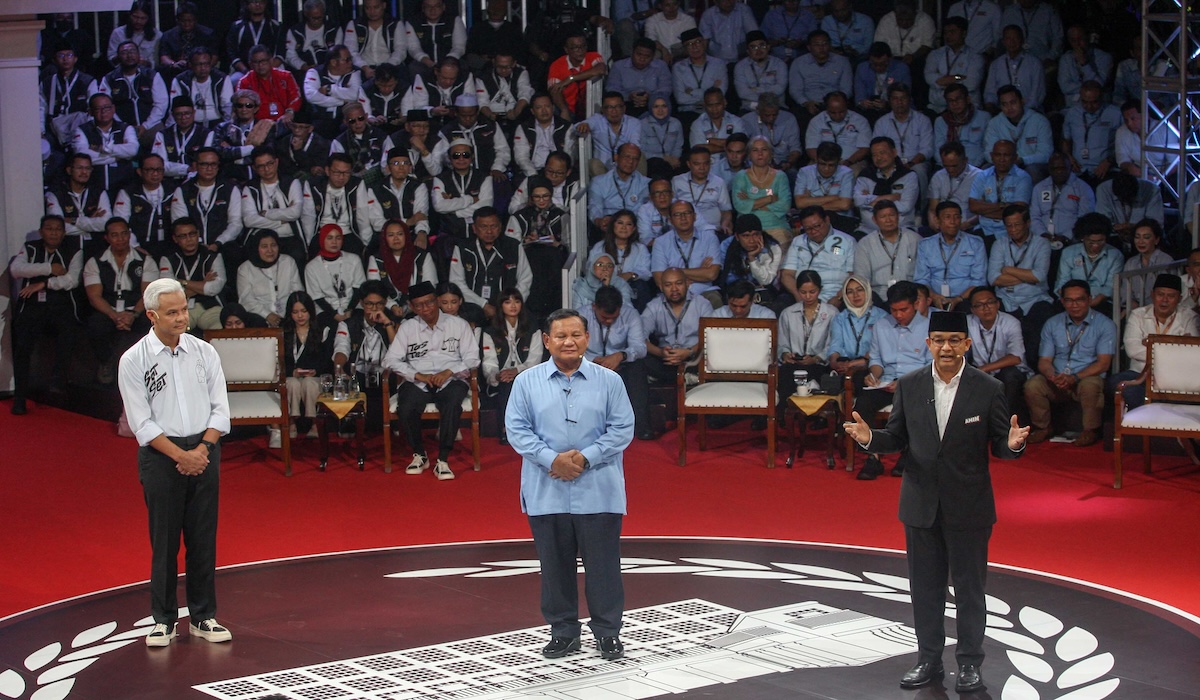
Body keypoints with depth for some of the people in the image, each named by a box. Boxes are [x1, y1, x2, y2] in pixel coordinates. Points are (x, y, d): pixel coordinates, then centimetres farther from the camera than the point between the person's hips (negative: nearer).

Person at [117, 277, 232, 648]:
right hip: (160, 455, -3)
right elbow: (141, 422, -7)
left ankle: (203, 617, 15)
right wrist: (181, 455, -13)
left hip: (204, 451, 3)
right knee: (164, 540, 1)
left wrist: (202, 449, -9)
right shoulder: (134, 360, -5)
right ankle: (163, 620, 11)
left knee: (204, 538, 6)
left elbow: (220, 409, 4)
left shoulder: (204, 352, 4)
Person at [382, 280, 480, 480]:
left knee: (452, 404, -36)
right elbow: (390, 360, 3)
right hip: (418, 382, 1)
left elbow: (472, 358, 4)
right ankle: (419, 454, -5)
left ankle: (442, 461, -28)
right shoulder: (407, 328, 13)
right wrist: (418, 375, -11)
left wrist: (449, 372, -13)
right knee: (406, 408, -31)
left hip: (451, 380, -1)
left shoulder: (458, 324, 10)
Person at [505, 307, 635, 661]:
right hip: (546, 494, 1)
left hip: (598, 493, -1)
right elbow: (516, 429, 0)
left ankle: (608, 632, 15)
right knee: (555, 564, 8)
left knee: (602, 563, 3)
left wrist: (586, 457, -12)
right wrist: (552, 459, -13)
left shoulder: (609, 381, 2)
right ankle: (563, 632, 21)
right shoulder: (527, 382, 3)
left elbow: (622, 429, 0)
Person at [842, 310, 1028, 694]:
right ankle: (929, 659, 26)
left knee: (969, 587, 8)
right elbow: (897, 438, 5)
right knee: (925, 587, 12)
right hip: (920, 504, 2)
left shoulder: (989, 389, -6)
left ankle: (969, 662, 22)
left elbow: (1000, 446, -5)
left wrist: (1013, 444, -28)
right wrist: (870, 438, -15)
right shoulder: (909, 385, 0)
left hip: (969, 507, -2)